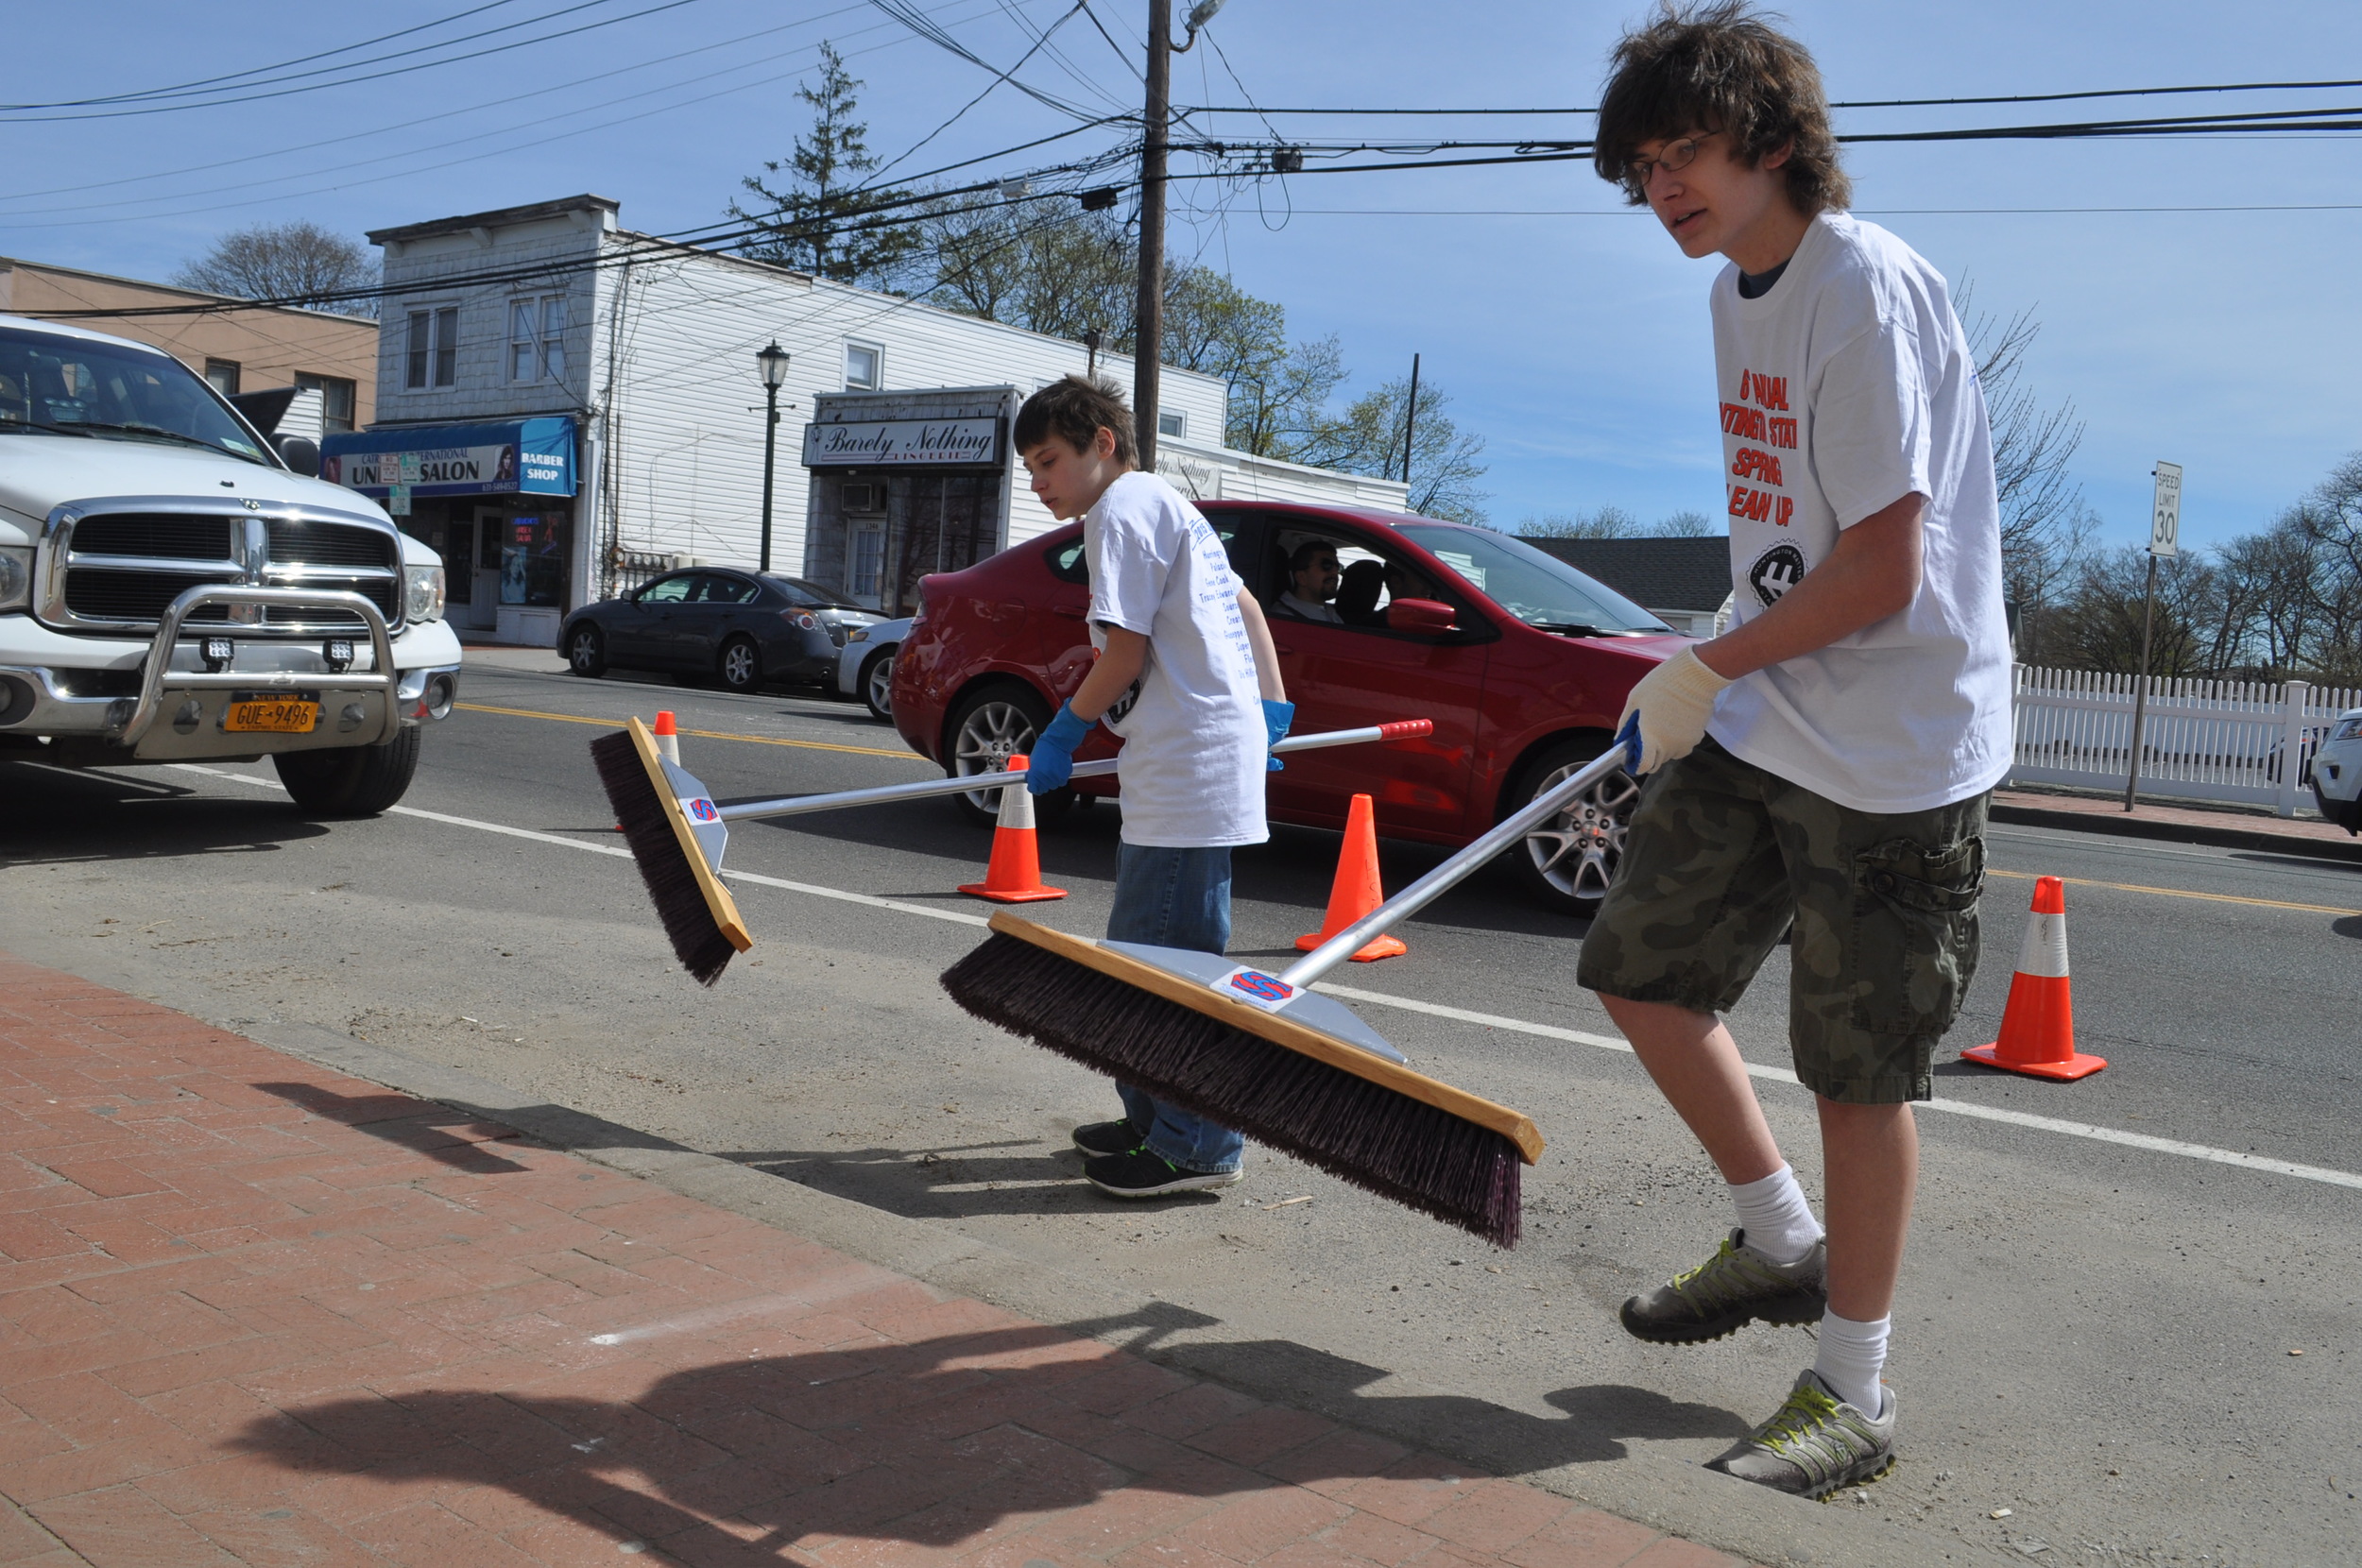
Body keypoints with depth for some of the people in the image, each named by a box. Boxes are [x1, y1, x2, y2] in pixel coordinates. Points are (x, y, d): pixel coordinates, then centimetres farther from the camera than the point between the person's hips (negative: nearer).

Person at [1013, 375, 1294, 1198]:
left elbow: (1126, 653, -14)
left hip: (1190, 761, -11)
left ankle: (1196, 1146, 0)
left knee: (1170, 954, -7)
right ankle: (1153, 1116, 26)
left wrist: (1065, 731, 0)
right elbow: (1244, 605, 26)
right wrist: (1272, 708, 21)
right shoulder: (1164, 503, 23)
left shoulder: (1123, 507, -8)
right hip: (1178, 764, 11)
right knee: (1138, 946, 17)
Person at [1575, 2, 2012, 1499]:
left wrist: (1709, 670, -11)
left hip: (1890, 748, -9)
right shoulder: (1740, 291, 11)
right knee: (1641, 964, 11)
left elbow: (1881, 572, -22)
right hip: (1761, 722, 9)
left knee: (1860, 1070, 2)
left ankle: (1854, 1397, 20)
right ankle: (1781, 1242, 32)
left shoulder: (1867, 288, -18)